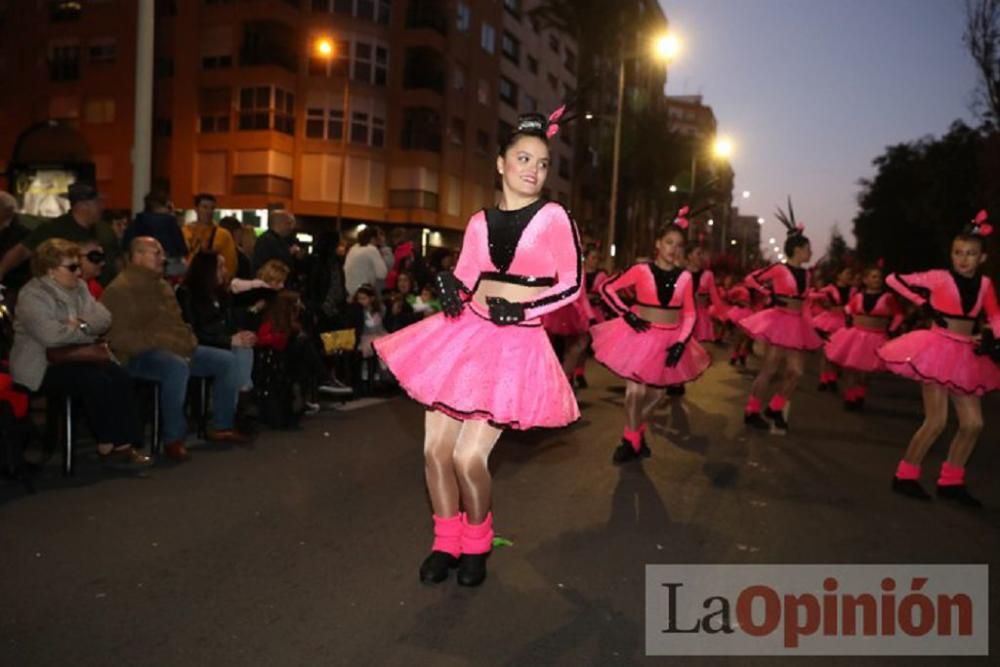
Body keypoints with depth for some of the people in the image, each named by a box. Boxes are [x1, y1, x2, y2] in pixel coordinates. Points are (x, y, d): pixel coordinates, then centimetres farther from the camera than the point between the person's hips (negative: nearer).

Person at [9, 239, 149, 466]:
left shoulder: (78, 288, 10)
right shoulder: (32, 296, -15)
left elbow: (104, 319, 2)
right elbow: (51, 335, -29)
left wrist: (82, 324, -19)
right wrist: (87, 333, -15)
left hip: (72, 357, 7)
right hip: (42, 366, -7)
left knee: (120, 377, -17)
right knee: (97, 381, -28)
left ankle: (124, 443, -16)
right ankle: (106, 446, -13)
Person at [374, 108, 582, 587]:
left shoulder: (554, 217, -4)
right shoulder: (479, 223, 7)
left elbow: (573, 284, -4)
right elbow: (465, 280, 12)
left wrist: (522, 309, -15)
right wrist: (450, 288, -11)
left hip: (516, 342, -4)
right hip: (467, 334, 5)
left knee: (468, 457, -9)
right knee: (436, 448, 3)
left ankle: (477, 546, 19)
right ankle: (446, 543, 25)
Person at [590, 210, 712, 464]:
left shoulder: (685, 277, -2)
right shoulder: (641, 270, -9)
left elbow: (690, 314, 1)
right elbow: (607, 287, -5)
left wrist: (681, 343, -10)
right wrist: (626, 314, -13)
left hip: (670, 339, 3)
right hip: (641, 336, -3)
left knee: (655, 392, 13)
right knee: (635, 390, -6)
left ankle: (634, 433, 35)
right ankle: (632, 441, 14)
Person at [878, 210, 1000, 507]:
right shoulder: (939, 277, -9)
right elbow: (894, 279, -7)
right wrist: (924, 305, -7)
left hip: (967, 357, 6)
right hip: (938, 350, -6)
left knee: (973, 423, 7)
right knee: (936, 421, -8)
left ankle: (950, 482, 20)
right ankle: (905, 476, 7)